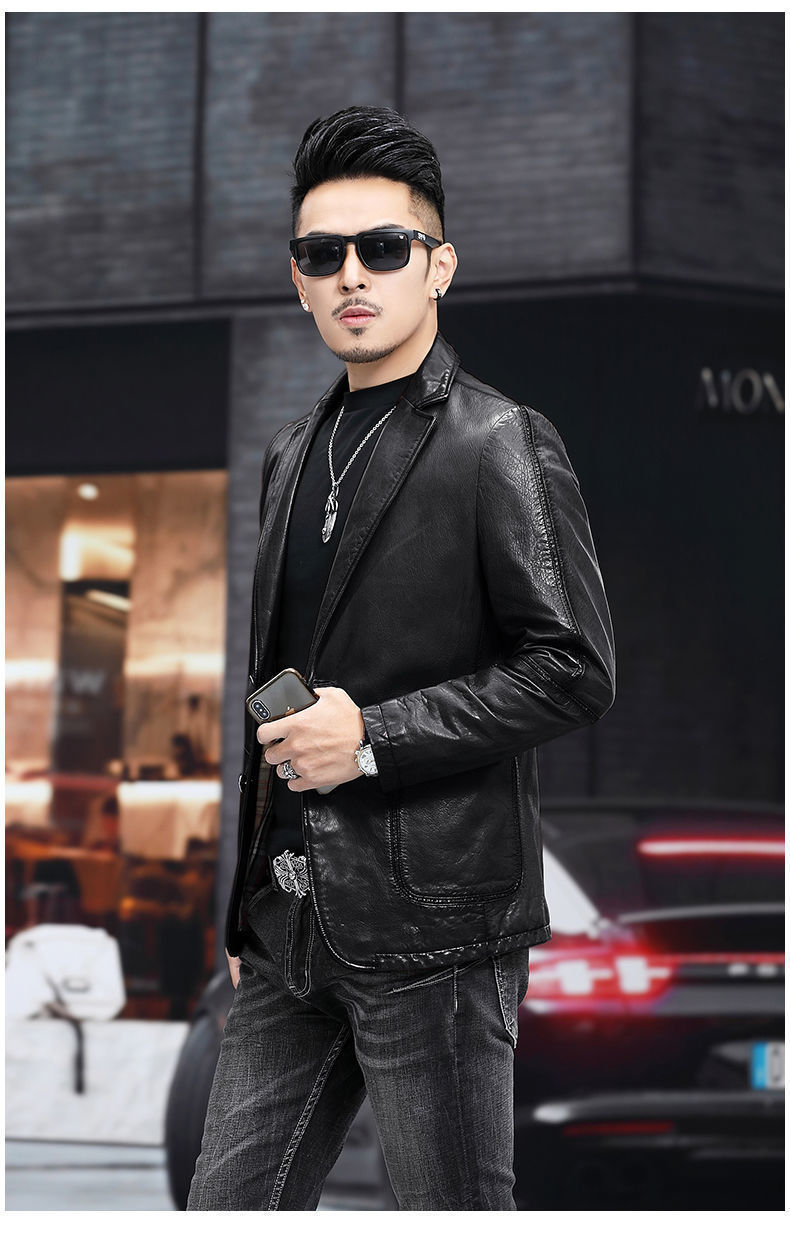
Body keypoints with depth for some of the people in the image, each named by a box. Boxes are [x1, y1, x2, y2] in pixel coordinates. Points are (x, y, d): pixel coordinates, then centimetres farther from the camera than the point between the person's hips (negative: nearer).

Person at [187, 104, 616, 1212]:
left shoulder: (503, 447, -6)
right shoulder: (294, 454, 17)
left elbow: (574, 671, -12)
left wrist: (374, 736, -17)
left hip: (435, 928, -7)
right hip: (293, 930, 7)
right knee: (231, 1209, 9)